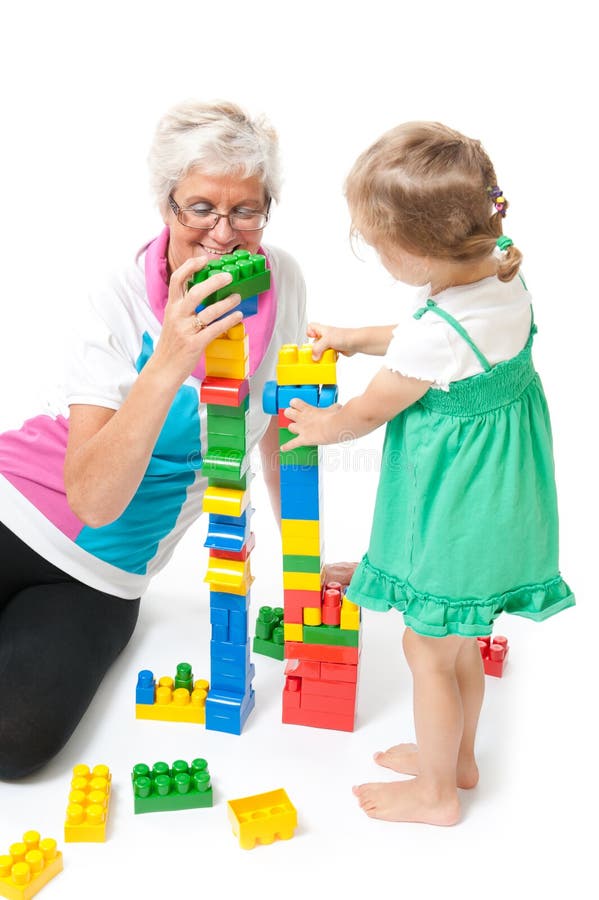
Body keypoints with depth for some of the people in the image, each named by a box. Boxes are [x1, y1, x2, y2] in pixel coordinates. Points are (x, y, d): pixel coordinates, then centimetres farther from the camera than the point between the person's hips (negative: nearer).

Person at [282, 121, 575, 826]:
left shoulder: (433, 331, -31)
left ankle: (435, 792, 33)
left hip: (452, 509, -9)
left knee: (428, 648, 12)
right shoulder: (502, 275, -6)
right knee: (459, 639, 25)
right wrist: (356, 338, 16)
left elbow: (367, 412, -13)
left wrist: (316, 426, 7)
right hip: (498, 493, 9)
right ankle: (458, 756, 46)